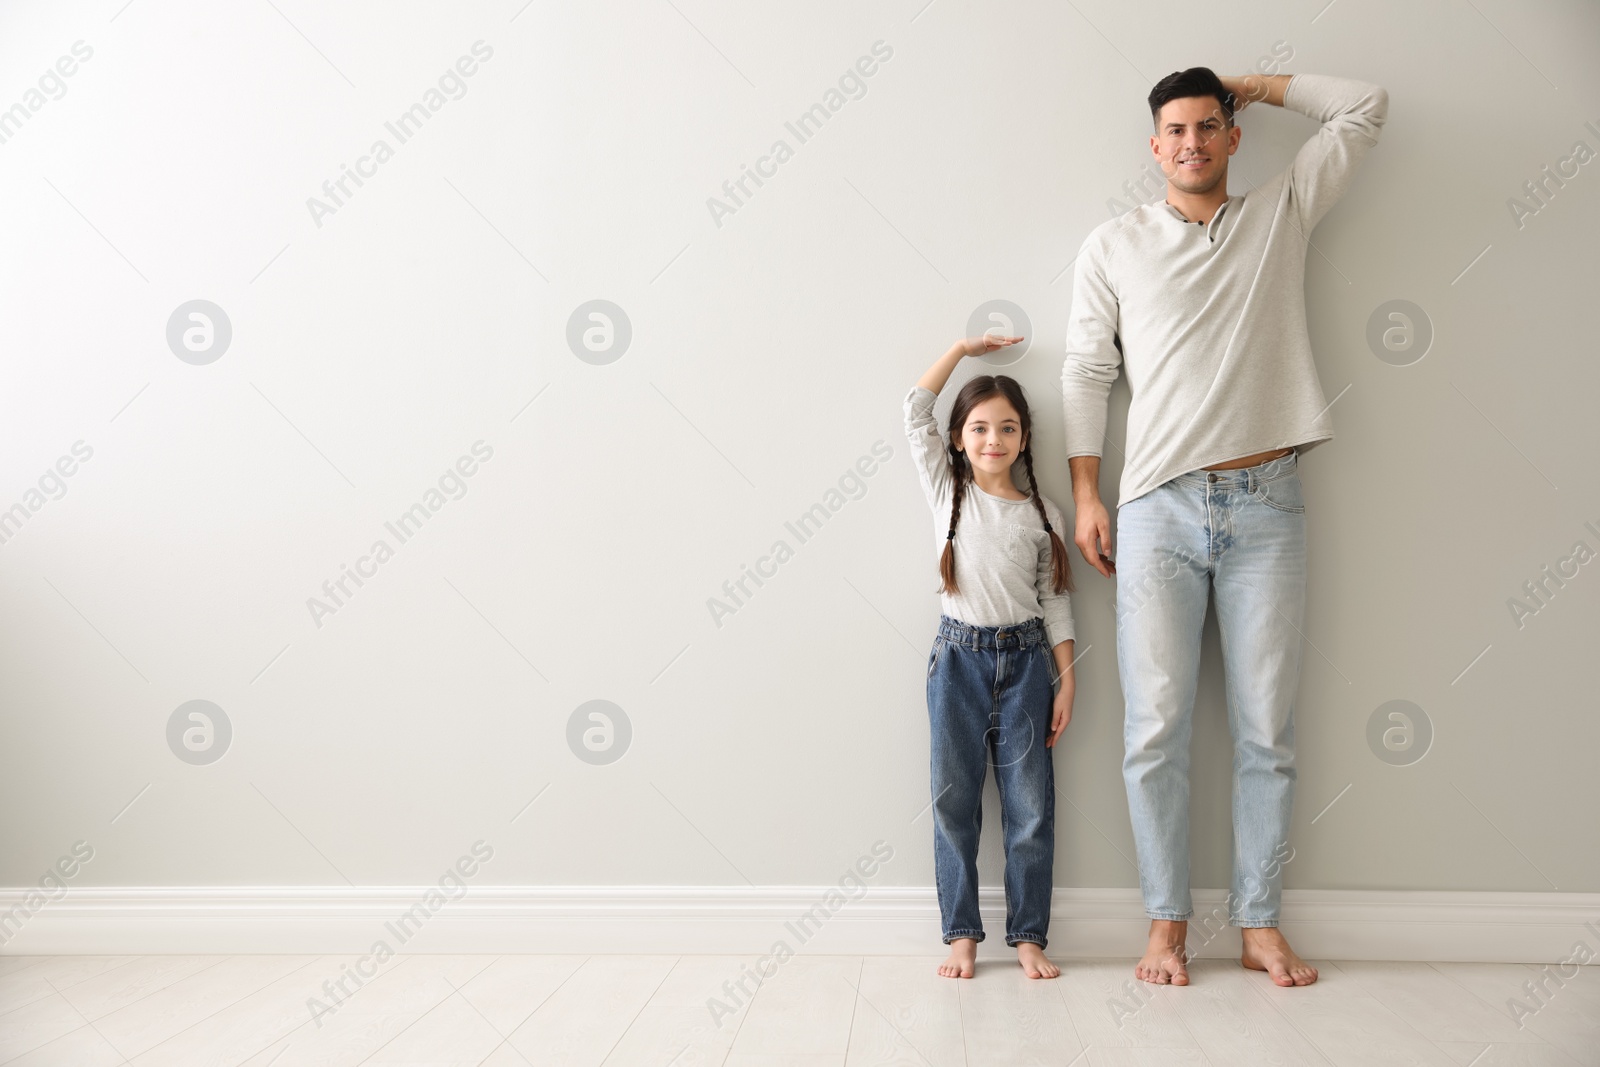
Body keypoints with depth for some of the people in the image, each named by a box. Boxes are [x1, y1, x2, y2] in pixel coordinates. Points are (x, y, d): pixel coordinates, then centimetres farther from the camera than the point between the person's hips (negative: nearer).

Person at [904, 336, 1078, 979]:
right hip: (958, 657, 0)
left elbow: (1055, 601, 6)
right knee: (954, 801, 3)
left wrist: (1067, 684, 2)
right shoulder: (946, 491, 5)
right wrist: (963, 348, 5)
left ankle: (1028, 935, 15)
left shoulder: (1042, 513, 6)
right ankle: (961, 933, 14)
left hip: (1025, 660, 1)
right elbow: (916, 410, 0)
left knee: (1030, 805, 3)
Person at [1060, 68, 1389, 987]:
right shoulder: (1114, 247, 10)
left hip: (1266, 505, 1)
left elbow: (1366, 107, 18)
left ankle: (1261, 924, 17)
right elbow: (1087, 375, 8)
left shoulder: (1283, 214, 14)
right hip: (1159, 508, -1)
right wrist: (1086, 499, 1)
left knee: (1269, 730, 4)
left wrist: (1252, 85, 20)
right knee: (1157, 728, -1)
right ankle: (1168, 922, 12)